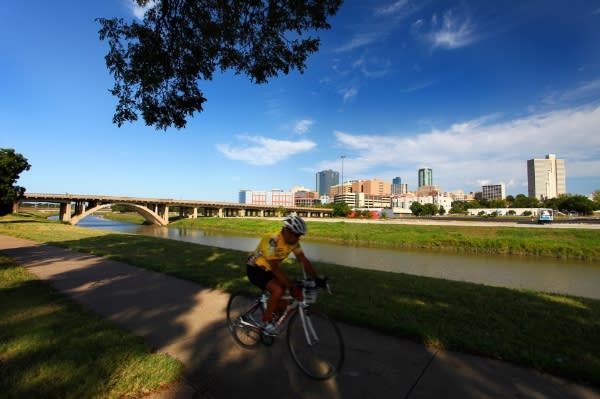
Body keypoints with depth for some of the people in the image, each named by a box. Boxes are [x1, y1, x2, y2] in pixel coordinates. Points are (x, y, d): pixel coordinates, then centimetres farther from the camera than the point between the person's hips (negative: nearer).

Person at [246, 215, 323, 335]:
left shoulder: (293, 241, -11)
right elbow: (275, 268, -35)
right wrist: (292, 288, -38)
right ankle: (266, 321, -5)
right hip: (255, 269, -8)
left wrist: (316, 279, -21)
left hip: (268, 269, 8)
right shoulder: (272, 240, -34)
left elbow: (303, 260, -10)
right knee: (278, 290, -25)